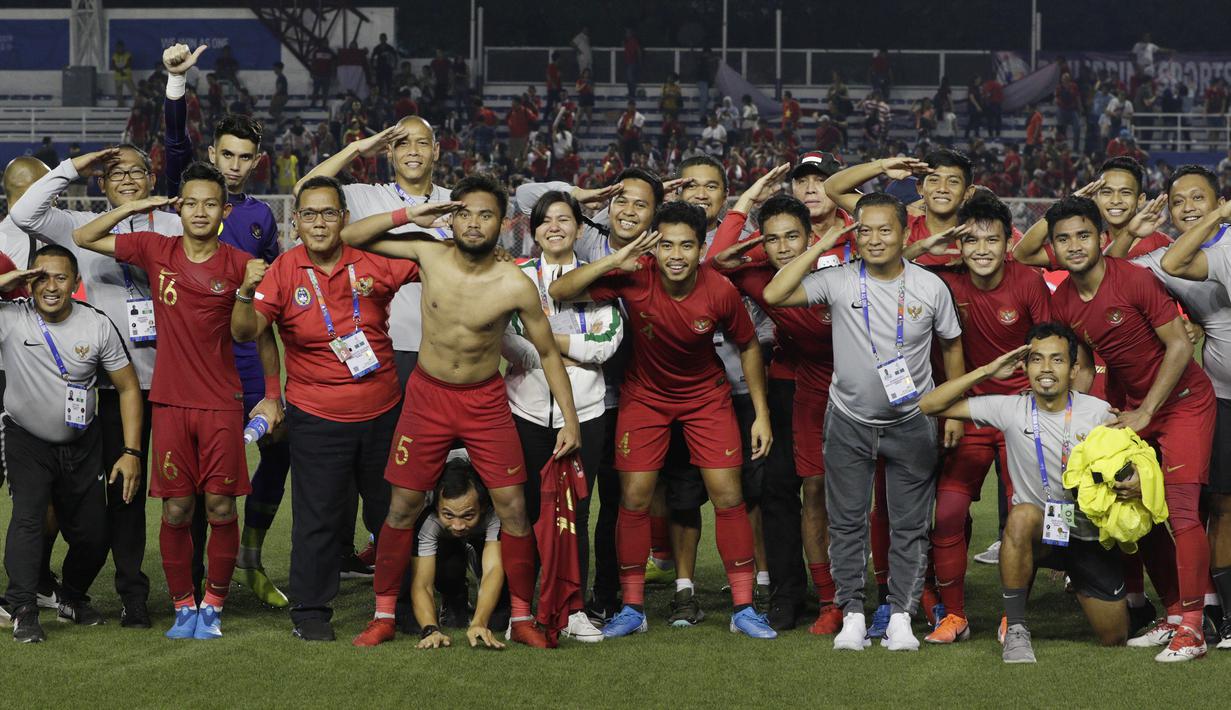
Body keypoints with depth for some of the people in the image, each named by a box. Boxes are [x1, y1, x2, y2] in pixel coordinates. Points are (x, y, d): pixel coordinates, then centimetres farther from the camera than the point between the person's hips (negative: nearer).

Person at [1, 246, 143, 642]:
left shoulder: (97, 326, -9)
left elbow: (128, 387, -2)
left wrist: (132, 452, -9)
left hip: (82, 444, 2)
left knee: (93, 535, 4)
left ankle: (73, 600, 30)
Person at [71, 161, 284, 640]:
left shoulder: (240, 265, -3)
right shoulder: (155, 250, 2)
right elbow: (83, 238, 9)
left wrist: (272, 397, 4)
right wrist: (135, 207, -2)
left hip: (221, 403, -1)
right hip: (170, 402, 1)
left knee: (221, 508, 0)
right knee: (176, 510, 2)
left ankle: (213, 606, 13)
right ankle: (182, 606, 14)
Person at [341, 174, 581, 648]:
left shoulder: (515, 286, -16)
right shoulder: (430, 255, -10)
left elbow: (548, 353, -4)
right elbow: (350, 237, -4)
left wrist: (570, 419, -8)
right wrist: (409, 216, -17)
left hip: (485, 401, -1)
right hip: (428, 395, 1)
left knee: (513, 507, -4)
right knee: (402, 507, 3)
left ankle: (522, 618, 8)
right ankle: (383, 616, 13)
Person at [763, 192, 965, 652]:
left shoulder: (930, 287, -6)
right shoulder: (839, 281, -9)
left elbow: (951, 345, 8)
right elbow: (774, 295, -19)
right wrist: (821, 247, -18)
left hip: (911, 422, 0)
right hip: (849, 420, 0)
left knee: (909, 525, 4)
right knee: (847, 522, 4)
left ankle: (901, 615, 14)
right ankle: (852, 615, 14)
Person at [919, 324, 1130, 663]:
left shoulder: (1098, 413, -10)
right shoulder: (1012, 409, -9)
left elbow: (1130, 468, -2)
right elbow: (929, 405, -9)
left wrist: (1137, 485, -27)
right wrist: (987, 372, -15)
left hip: (1090, 537, 1)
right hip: (1037, 531, -1)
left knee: (1115, 639, 3)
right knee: (1022, 515, -38)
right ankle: (1015, 628, -24)